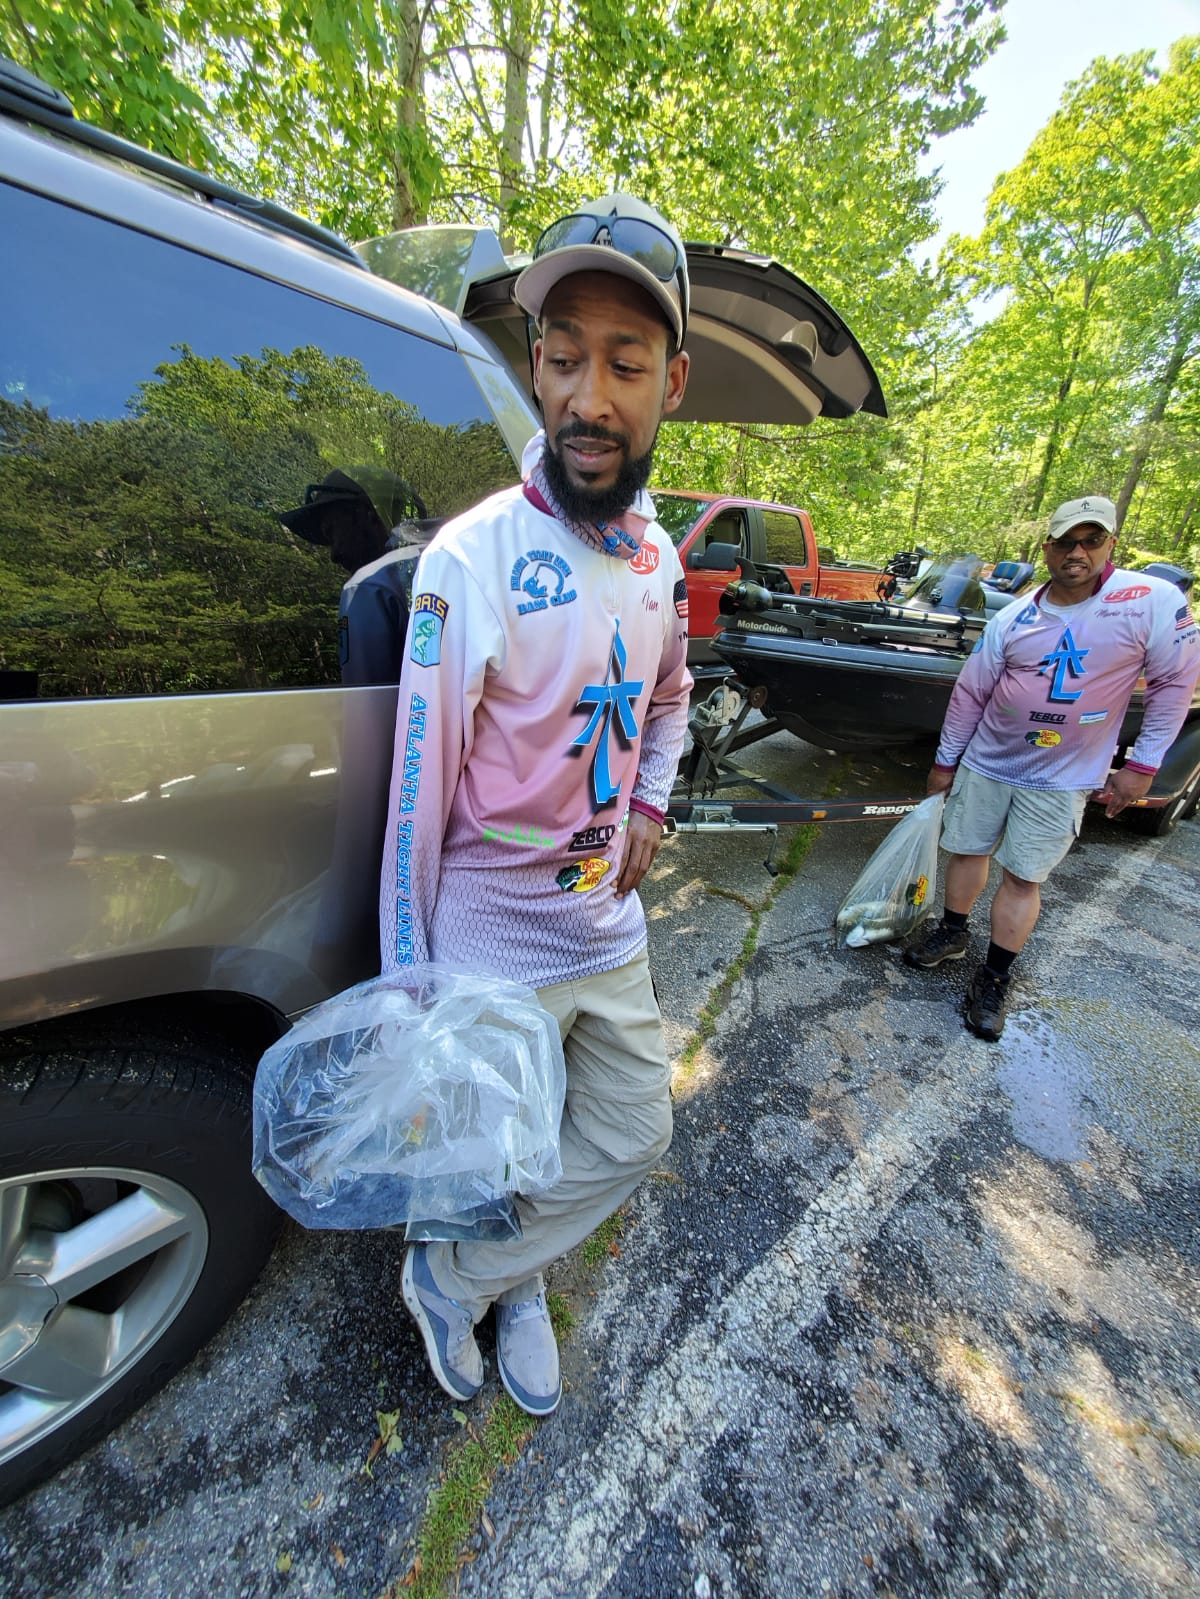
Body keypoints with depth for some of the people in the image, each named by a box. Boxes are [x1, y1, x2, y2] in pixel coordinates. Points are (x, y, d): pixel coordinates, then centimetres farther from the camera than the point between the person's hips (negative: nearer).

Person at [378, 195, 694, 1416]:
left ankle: (474, 1281, 43)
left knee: (632, 1138, 19)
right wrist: (406, 977, -10)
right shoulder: (471, 560, -17)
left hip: (611, 922, 7)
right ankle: (445, 1277, 47)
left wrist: (649, 803, 4)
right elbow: (420, 786, -16)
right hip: (493, 936, -6)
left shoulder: (658, 556, 5)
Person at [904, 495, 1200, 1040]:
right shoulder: (1012, 619, -4)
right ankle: (952, 933, 36)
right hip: (985, 765, 3)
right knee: (967, 851, 13)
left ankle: (994, 978, 19)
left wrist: (1142, 765, -5)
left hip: (1061, 781, -2)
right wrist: (945, 761, 6)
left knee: (1024, 878, 4)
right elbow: (970, 693, 2)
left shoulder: (1155, 601, -10)